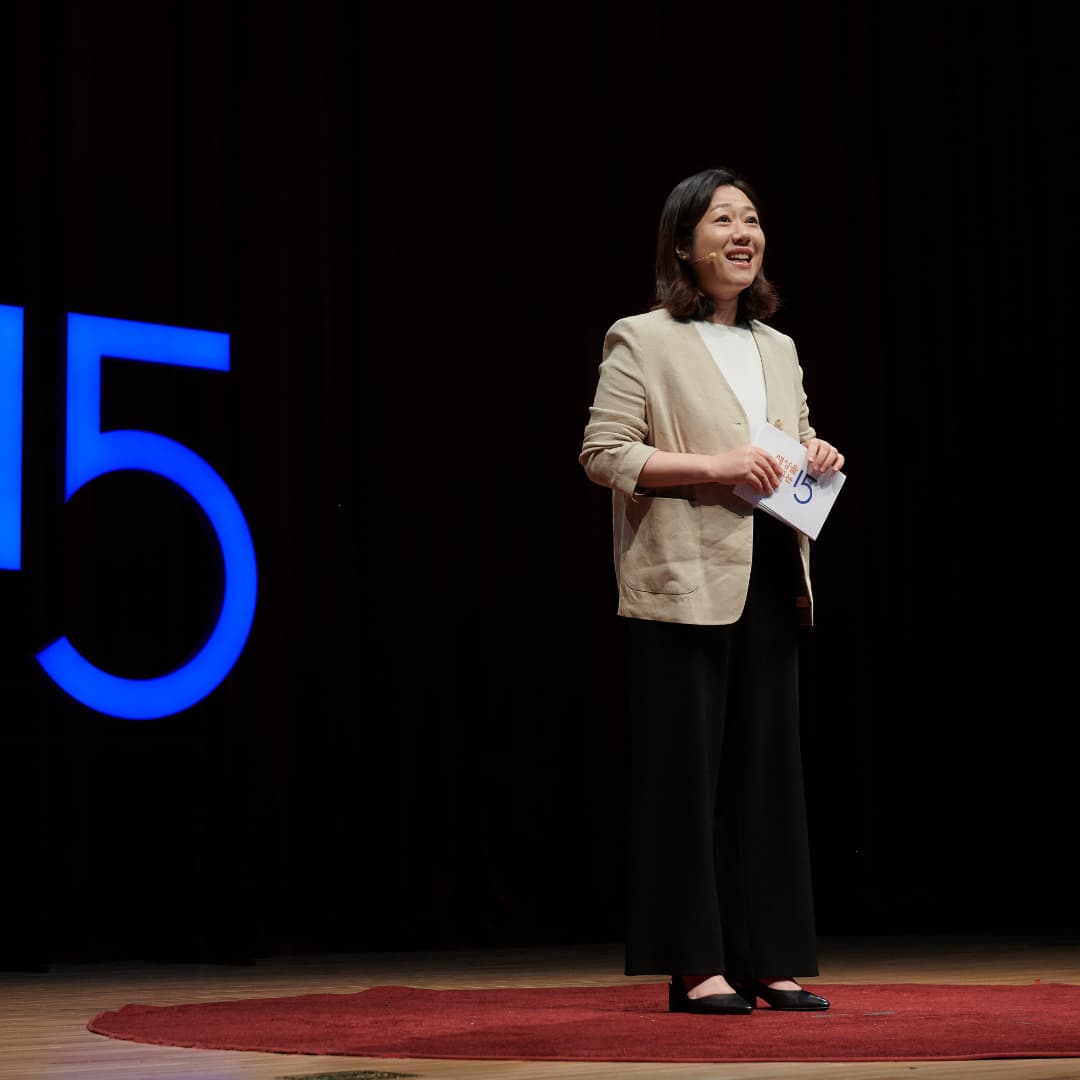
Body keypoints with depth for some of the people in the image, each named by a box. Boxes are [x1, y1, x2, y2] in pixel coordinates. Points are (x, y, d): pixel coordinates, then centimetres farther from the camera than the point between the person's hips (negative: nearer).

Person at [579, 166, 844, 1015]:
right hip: (683, 585, -6)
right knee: (687, 770, -4)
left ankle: (771, 960, 11)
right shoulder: (643, 341, -2)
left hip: (769, 580, 7)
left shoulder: (778, 348, 19)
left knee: (768, 767, 6)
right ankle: (694, 967, 1)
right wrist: (713, 466, -18)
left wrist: (819, 459, 4)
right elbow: (603, 453, -9)